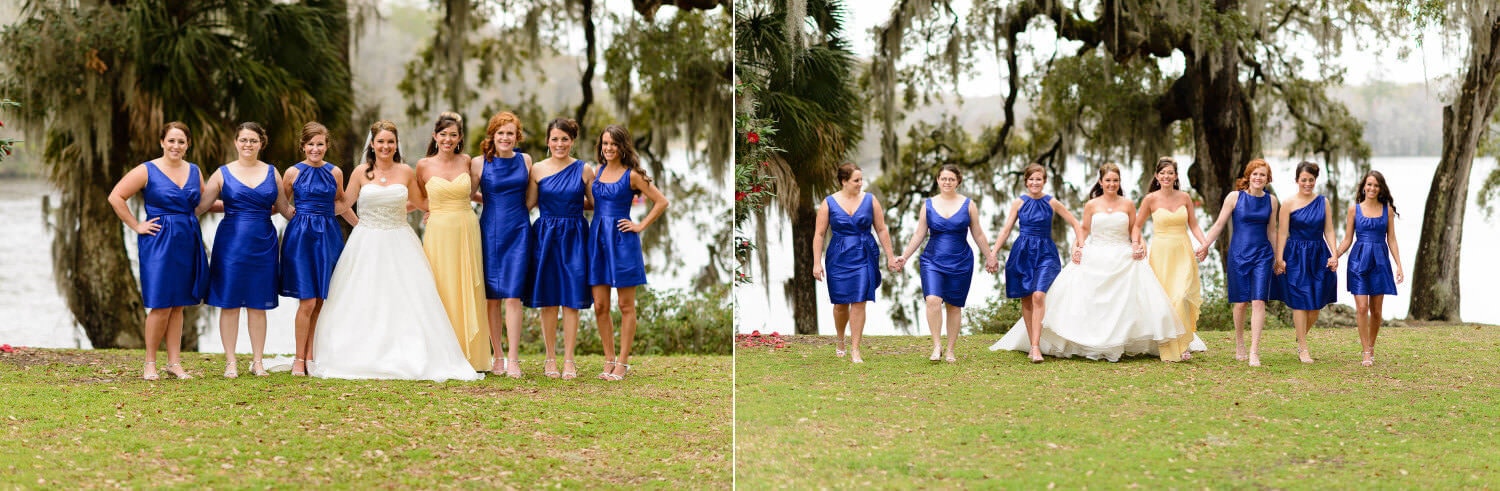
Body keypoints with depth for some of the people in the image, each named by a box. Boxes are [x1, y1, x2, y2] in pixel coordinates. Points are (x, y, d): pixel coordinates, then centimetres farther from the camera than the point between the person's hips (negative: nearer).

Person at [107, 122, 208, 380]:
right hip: (158, 242, -5)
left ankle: (175, 363, 14)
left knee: (178, 305, 8)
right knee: (161, 306, -6)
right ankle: (150, 363, 5)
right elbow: (116, 197, -7)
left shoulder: (194, 172, 11)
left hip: (188, 242, 5)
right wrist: (136, 226, -8)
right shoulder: (147, 171, -4)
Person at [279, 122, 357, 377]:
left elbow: (342, 205, 21)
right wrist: (293, 211, -7)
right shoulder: (293, 173, 1)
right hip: (301, 237, -3)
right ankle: (299, 358, 2)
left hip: (329, 236, 3)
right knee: (308, 301, -8)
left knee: (320, 301, 4)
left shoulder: (335, 173, 8)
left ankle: (310, 356, 12)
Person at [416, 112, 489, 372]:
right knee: (441, 293, -2)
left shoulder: (466, 162, 5)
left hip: (467, 231, 2)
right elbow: (422, 202, 14)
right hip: (438, 232, -2)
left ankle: (470, 356, 8)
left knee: (468, 293, 3)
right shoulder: (424, 166, 1)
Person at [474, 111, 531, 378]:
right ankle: (498, 357, 11)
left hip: (518, 232, 0)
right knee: (492, 297, 2)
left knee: (512, 296, -7)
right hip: (490, 232, 0)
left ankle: (513, 359, -7)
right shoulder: (479, 163, 0)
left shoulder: (525, 161, 7)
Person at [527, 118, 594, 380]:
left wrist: (575, 204, -1)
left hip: (574, 238, 0)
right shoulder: (537, 169, 2)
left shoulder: (584, 170, 3)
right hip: (545, 237, 0)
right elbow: (527, 203, 3)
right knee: (547, 299, 2)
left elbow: (595, 204, 9)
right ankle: (550, 359, 11)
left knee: (572, 299, -2)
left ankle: (568, 360, 3)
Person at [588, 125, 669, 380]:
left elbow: (661, 202, -4)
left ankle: (622, 363, 7)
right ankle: (609, 360, 14)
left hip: (622, 241, -5)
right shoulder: (598, 171, 9)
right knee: (600, 306, 4)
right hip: (598, 238, 5)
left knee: (626, 306, 2)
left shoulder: (632, 175, -5)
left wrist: (640, 226, -5)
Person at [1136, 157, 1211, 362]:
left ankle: (1184, 343, -4)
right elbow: (1136, 226, 8)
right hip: (1161, 253, -1)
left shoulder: (1184, 197, 6)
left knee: (1181, 296, -14)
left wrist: (1205, 243, -6)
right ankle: (1169, 349, 6)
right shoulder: (1151, 199, 0)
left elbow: (1194, 225, 9)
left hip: (1183, 253, 1)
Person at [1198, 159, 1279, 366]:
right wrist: (1205, 245, -11)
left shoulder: (1271, 201, 5)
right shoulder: (1235, 197, -3)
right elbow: (1219, 224, -2)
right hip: (1239, 254, -1)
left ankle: (1254, 352, -11)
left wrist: (1278, 257, 18)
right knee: (1240, 302, 5)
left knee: (1258, 302, -9)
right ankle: (1239, 346, 24)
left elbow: (1272, 231, 14)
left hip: (1262, 255, 1)